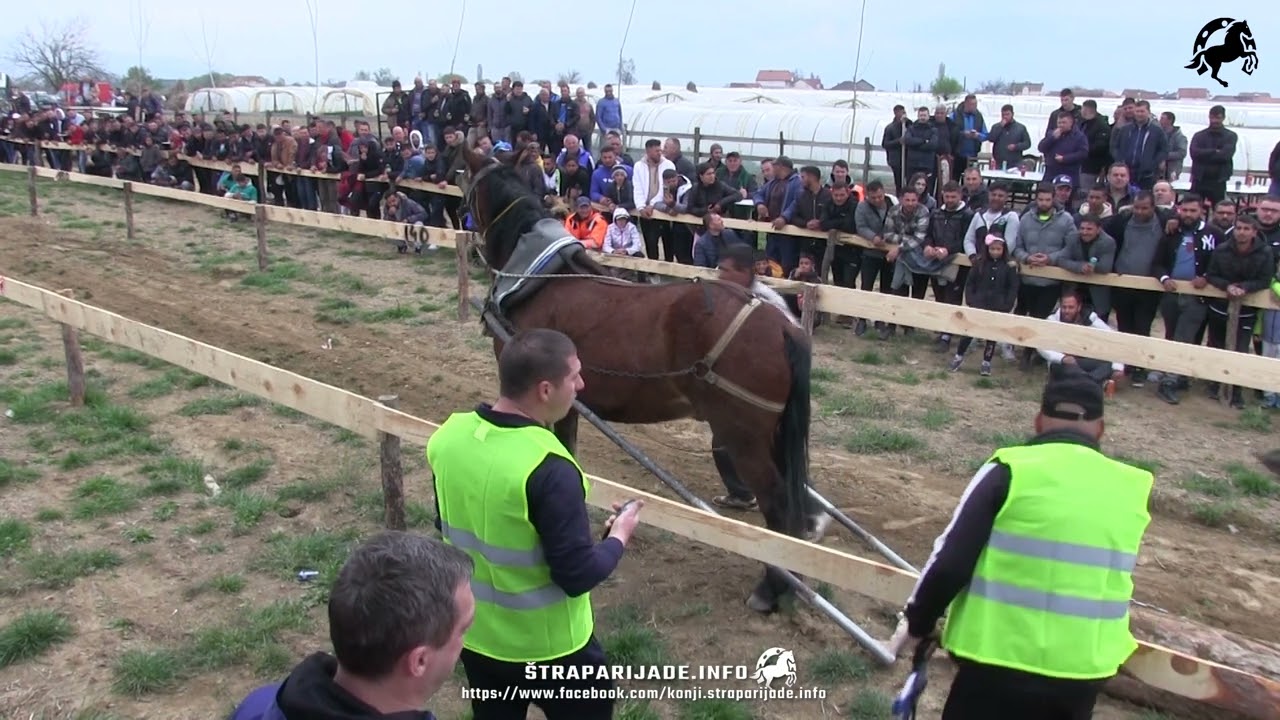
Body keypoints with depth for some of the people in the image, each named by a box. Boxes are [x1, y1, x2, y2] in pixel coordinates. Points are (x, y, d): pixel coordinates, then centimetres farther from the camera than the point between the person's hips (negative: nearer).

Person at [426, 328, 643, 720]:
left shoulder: (449, 435, -10)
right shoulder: (549, 469, -31)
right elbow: (578, 576, -23)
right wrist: (618, 537, -6)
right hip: (546, 646, -6)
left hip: (475, 633, 6)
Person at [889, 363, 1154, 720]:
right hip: (1085, 670, 4)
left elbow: (950, 562, -13)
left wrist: (917, 621, 2)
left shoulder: (1010, 471, -12)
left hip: (999, 661, -4)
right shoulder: (1130, 488, 1)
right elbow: (1107, 577, 15)